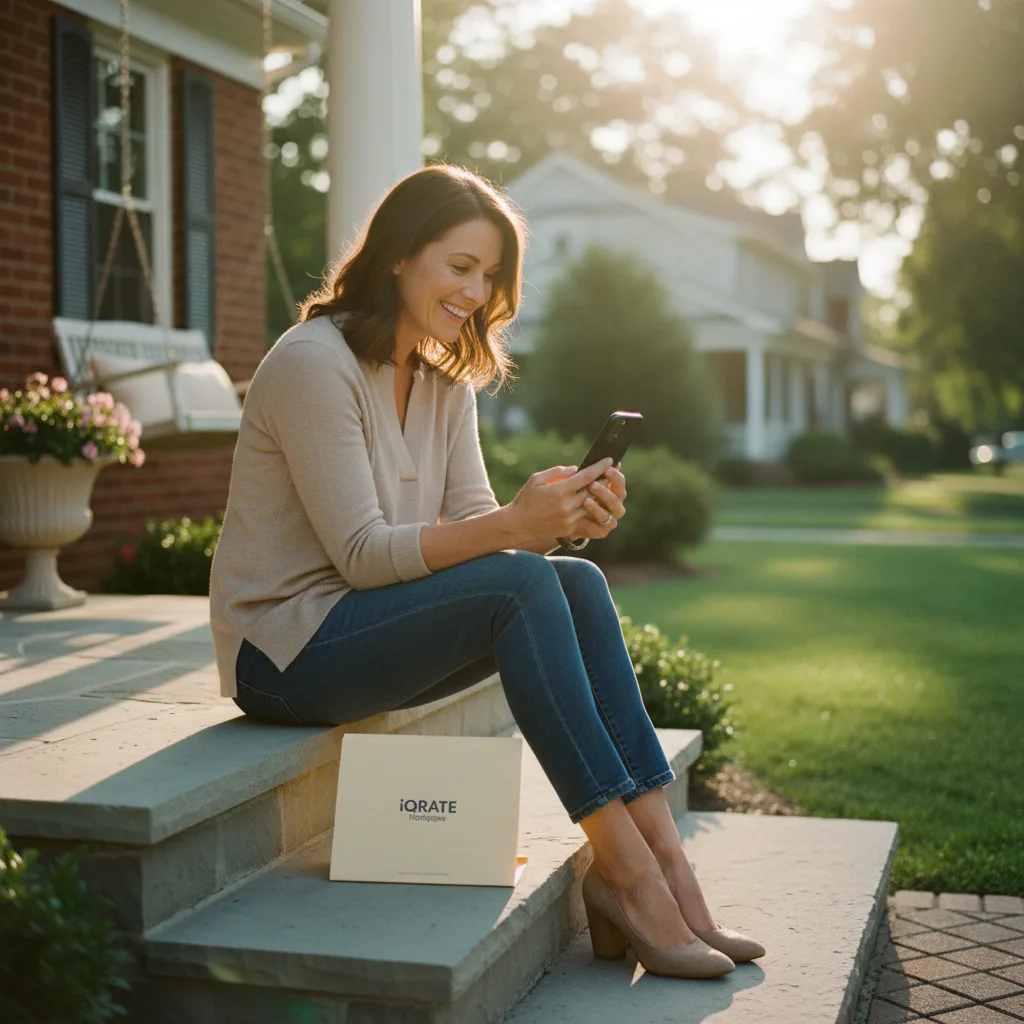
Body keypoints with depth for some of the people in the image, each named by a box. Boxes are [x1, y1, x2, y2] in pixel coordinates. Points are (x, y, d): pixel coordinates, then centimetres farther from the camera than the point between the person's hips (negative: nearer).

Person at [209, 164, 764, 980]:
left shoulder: (446, 377, 10)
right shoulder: (314, 363, -16)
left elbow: (472, 522, 2)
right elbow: (364, 553, -22)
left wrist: (564, 517, -18)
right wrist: (515, 526, -32)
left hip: (362, 626, 8)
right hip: (285, 651, -8)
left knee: (579, 582, -14)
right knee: (521, 584, -27)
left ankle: (658, 851, -18)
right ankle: (627, 873, -24)